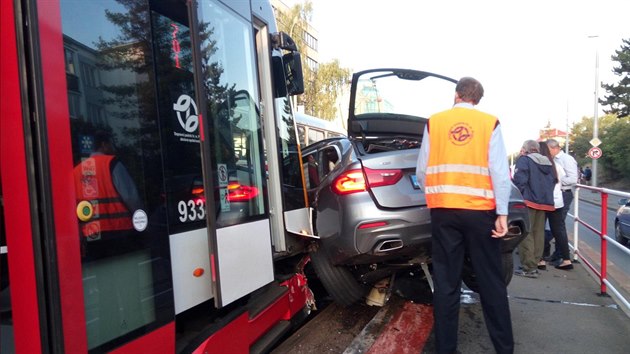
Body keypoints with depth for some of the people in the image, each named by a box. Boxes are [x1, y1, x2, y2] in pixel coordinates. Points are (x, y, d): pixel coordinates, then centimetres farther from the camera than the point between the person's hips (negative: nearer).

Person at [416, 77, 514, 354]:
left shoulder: (434, 122, 6)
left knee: (446, 282, 7)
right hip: (480, 210, 0)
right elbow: (499, 172, -4)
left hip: (443, 210, 1)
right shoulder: (489, 123, 3)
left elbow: (421, 171, 5)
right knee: (491, 281, 10)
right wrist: (502, 214, -2)